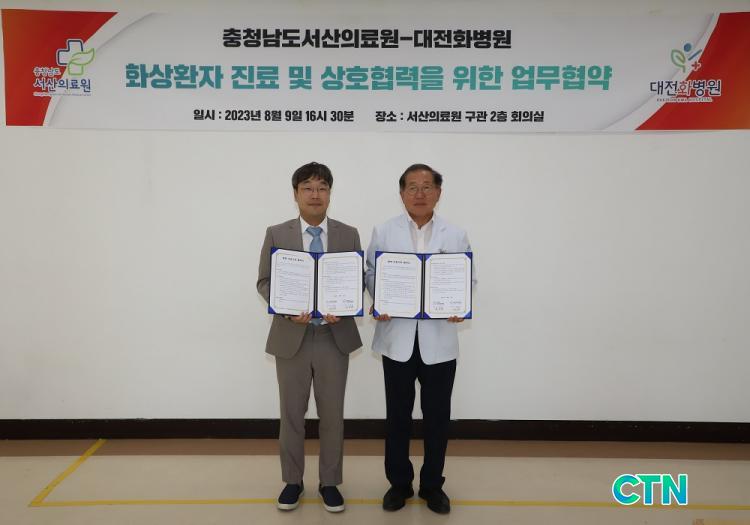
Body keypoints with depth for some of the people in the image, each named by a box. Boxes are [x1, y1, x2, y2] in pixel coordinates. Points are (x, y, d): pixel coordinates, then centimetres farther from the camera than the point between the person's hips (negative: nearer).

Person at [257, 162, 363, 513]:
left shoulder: (348, 235, 3)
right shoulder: (276, 234, 1)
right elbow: (264, 282, -1)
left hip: (335, 336, 1)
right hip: (291, 336, 0)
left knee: (332, 415, 10)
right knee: (291, 414, 12)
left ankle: (329, 482, 28)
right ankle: (292, 481, 31)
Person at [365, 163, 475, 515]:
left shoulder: (456, 236, 6)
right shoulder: (383, 233, 4)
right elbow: (372, 274, 2)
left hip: (439, 340, 1)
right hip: (397, 337, 0)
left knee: (437, 416, 9)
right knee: (398, 415, 11)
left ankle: (432, 485, 28)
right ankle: (399, 482, 28)